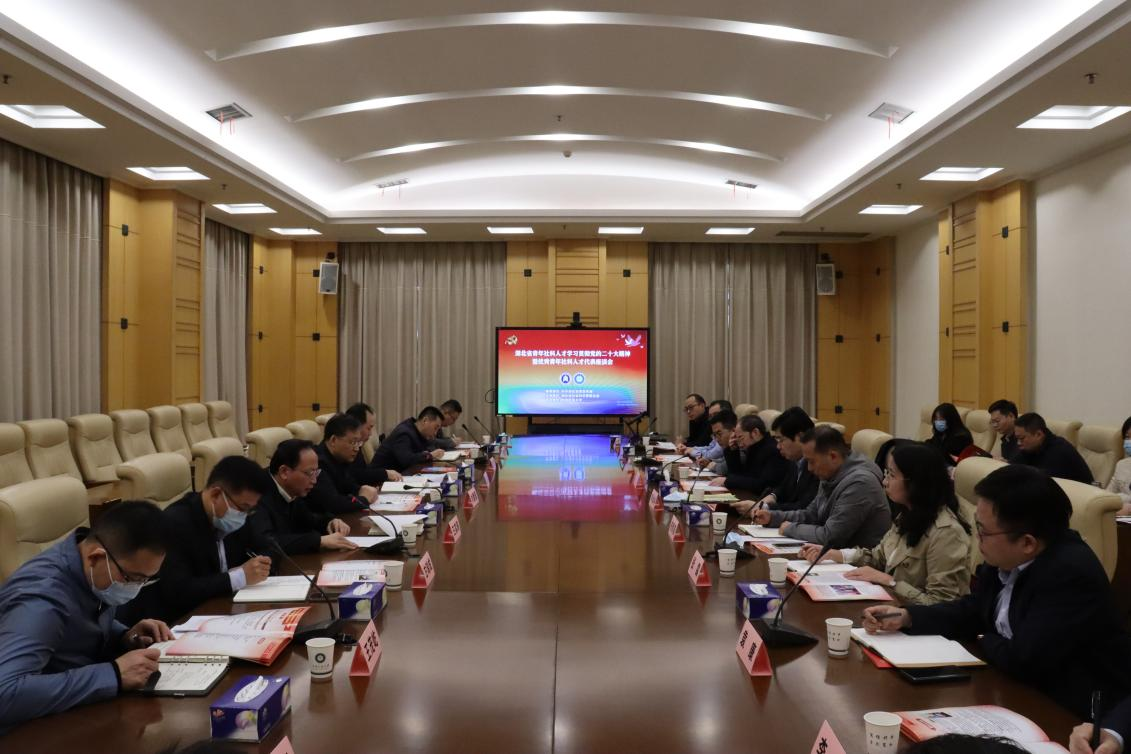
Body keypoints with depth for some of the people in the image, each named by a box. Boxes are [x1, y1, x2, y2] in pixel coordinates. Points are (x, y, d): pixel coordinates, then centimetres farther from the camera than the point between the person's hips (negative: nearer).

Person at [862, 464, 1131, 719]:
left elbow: (1022, 661, -28)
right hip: (1022, 688, 7)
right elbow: (973, 611, 11)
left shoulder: (1072, 575, -28)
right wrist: (906, 617, -2)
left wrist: (984, 642, -7)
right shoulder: (1005, 559, -5)